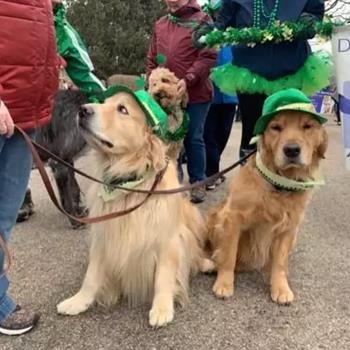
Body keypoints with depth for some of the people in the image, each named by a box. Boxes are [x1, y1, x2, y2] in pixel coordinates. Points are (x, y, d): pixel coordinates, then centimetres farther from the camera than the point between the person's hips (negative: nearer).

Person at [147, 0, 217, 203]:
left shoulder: (201, 20, -1)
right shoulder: (160, 25, 15)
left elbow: (209, 56, -11)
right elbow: (152, 59, 20)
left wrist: (188, 80, -20)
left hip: (195, 93, -4)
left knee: (193, 138, 2)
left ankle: (198, 182, 16)